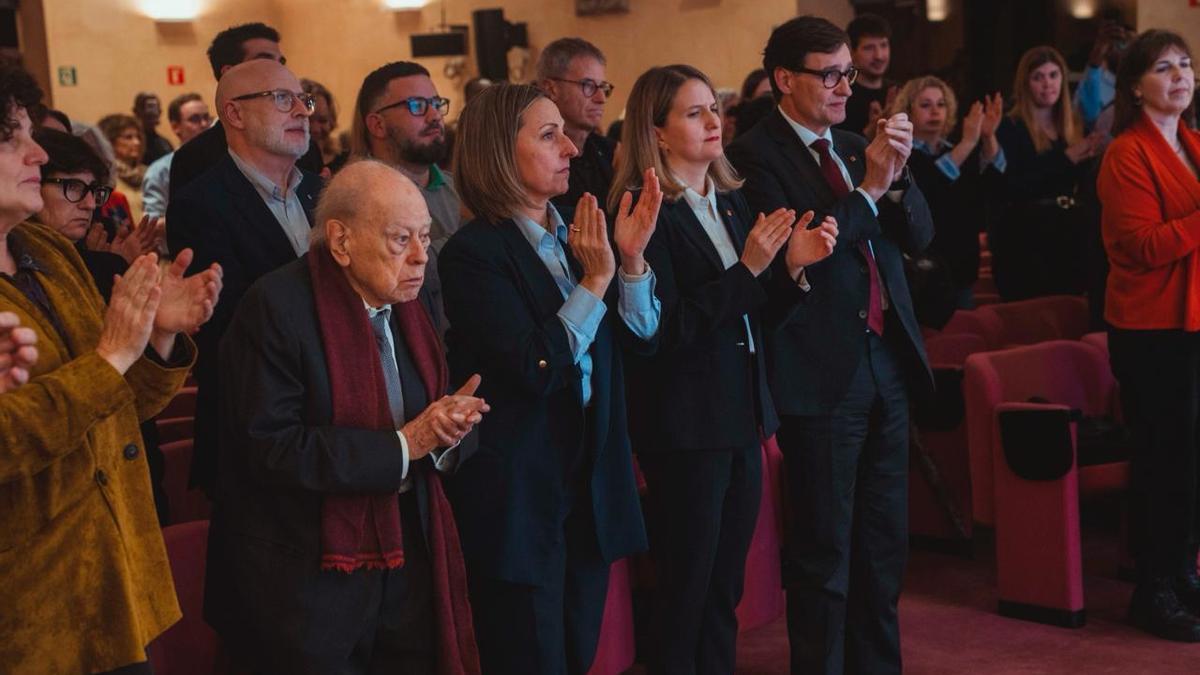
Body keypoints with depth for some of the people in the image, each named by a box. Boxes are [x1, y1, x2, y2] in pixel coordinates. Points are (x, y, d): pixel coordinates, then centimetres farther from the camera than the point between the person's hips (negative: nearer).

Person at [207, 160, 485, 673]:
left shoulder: (411, 303, 6)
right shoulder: (277, 307, -15)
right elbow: (273, 448, -22)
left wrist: (446, 430, -15)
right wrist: (402, 445, -20)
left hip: (406, 565, 6)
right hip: (306, 578, -6)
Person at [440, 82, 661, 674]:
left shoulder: (575, 235, 6)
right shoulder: (474, 253, -15)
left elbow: (642, 333, 5)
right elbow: (536, 371, -22)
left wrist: (631, 256, -10)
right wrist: (595, 280, -21)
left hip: (590, 480, 7)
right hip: (519, 494, -7)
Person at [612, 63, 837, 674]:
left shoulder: (731, 201, 10)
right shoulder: (647, 213, -13)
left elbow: (752, 317, 13)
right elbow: (667, 330, -20)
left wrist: (792, 262, -4)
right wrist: (748, 270, -22)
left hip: (742, 417, 8)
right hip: (686, 427, -7)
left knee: (725, 589, 16)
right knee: (686, 594, 4)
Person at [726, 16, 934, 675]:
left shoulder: (856, 146, 12)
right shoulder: (756, 155, -10)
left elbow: (919, 236, 7)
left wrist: (897, 174, -10)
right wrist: (869, 186, -19)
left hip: (887, 361, 7)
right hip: (821, 373, -7)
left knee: (884, 543, 15)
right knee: (823, 551, 4)